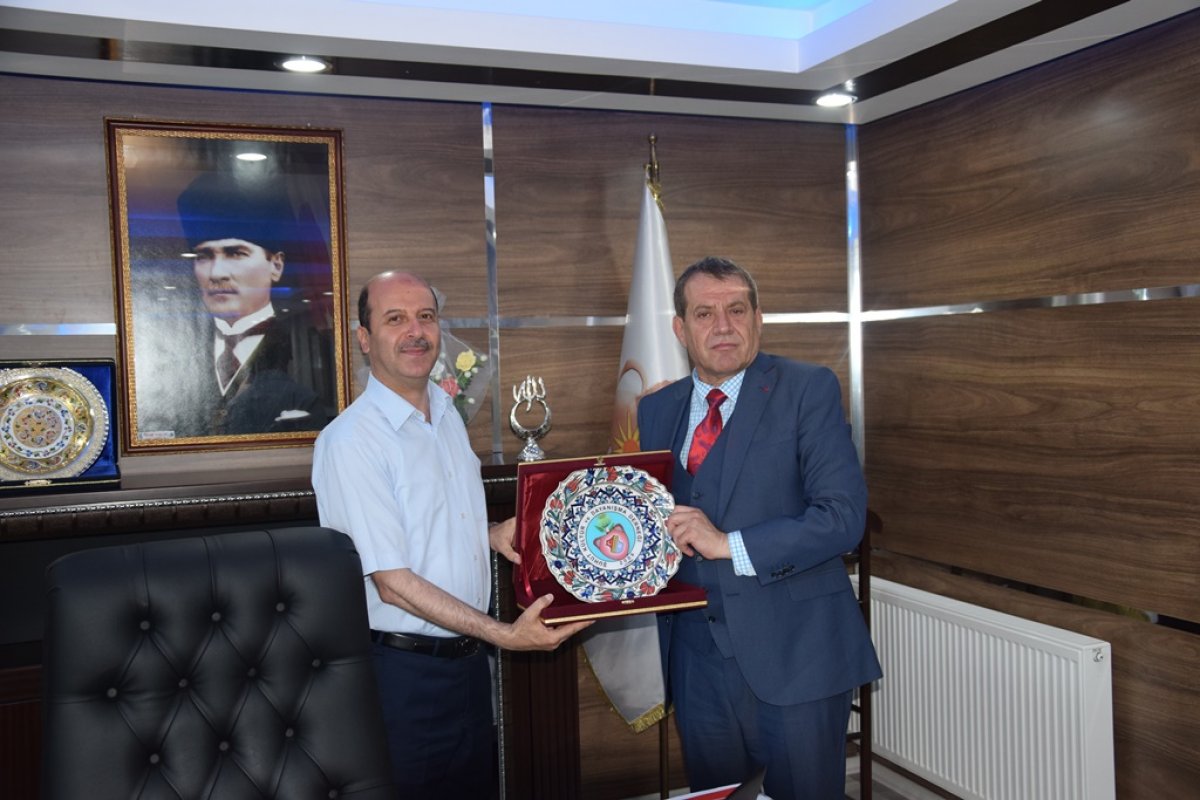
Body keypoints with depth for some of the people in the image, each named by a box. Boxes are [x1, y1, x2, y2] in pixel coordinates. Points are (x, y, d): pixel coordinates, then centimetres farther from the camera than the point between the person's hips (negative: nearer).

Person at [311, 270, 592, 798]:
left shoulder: (448, 415, 7)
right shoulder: (350, 441, -19)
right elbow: (392, 581, -21)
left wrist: (492, 533, -1)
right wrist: (503, 635, -24)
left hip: (468, 656, 7)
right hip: (403, 670, -7)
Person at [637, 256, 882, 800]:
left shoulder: (808, 389, -6)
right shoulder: (656, 411, 9)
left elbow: (843, 515, -15)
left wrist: (731, 545, -20)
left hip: (793, 655, -4)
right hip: (697, 661, 5)